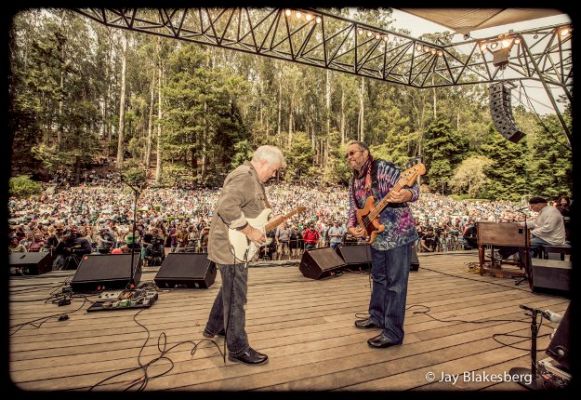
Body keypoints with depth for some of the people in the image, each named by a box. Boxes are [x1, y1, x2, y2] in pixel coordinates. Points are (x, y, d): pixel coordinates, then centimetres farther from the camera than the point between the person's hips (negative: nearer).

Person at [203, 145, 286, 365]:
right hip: (230, 246, -11)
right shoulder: (245, 176, -20)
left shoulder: (252, 178, 14)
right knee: (236, 297, 0)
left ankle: (214, 327, 42)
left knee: (229, 289, 24)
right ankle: (238, 349, 13)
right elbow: (227, 207, -33)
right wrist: (251, 232, -25)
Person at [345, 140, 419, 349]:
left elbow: (412, 188, -21)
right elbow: (353, 209, 14)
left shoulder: (383, 168, -14)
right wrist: (351, 227, -5)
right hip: (376, 237, 8)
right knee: (379, 278, 20)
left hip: (398, 234, -8)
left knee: (395, 283, -2)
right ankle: (377, 316, 38)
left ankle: (393, 333, 7)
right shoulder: (354, 183, 10)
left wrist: (405, 195, -44)